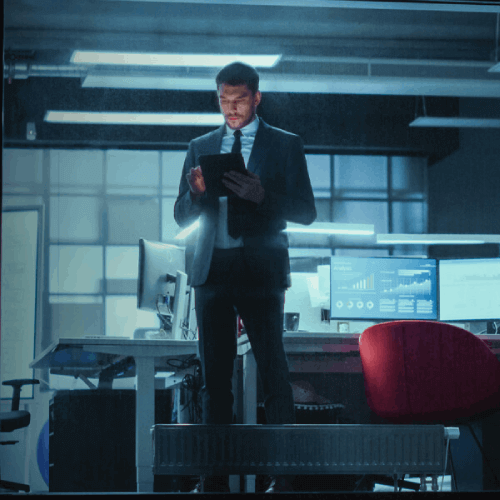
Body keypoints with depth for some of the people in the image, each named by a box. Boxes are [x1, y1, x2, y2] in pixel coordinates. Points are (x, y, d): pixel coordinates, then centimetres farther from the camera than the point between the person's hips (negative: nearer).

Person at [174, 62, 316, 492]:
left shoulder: (285, 145, 6)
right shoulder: (200, 148, 15)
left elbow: (305, 211, -1)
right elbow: (182, 216, 14)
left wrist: (260, 195, -18)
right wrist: (197, 191, -8)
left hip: (260, 269, -4)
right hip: (212, 270, 4)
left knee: (274, 374, -7)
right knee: (215, 376, 5)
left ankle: (284, 477, -5)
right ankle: (216, 478, 8)